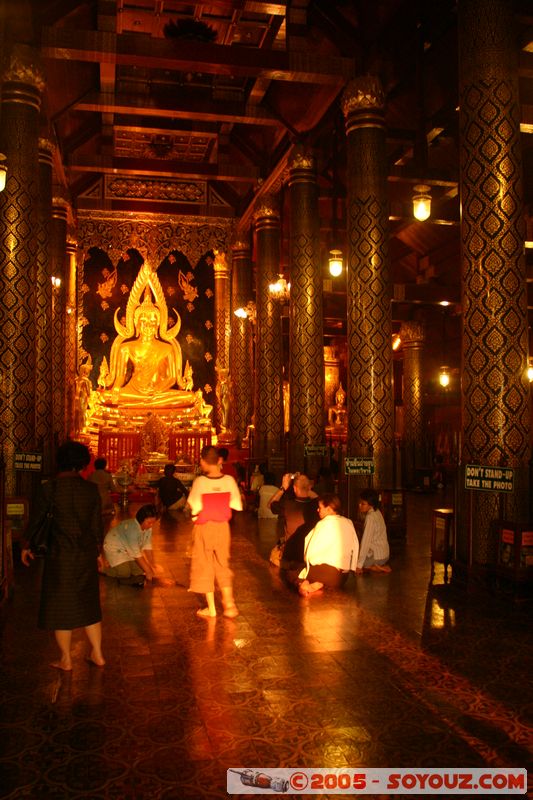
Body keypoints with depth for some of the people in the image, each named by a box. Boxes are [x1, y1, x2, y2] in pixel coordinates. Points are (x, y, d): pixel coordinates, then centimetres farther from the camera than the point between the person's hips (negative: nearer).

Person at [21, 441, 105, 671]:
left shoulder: (50, 487, -11)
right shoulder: (91, 488, -3)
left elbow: (36, 518, -3)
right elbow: (97, 523, 3)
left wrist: (27, 546, 12)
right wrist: (97, 551, 16)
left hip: (60, 553, -3)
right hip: (86, 553, 3)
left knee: (60, 605, 10)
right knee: (88, 603, 17)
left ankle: (65, 660, 20)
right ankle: (97, 654, 22)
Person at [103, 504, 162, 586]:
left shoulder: (148, 527, -13)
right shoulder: (132, 528, -36)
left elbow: (147, 547, -7)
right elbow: (136, 554, -32)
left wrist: (153, 565, -12)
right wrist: (148, 571, -27)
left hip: (127, 549, 7)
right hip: (114, 548, -7)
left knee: (139, 570, -7)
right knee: (125, 573, -20)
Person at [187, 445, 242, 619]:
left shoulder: (200, 481, -16)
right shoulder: (229, 480, -9)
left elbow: (194, 507, -18)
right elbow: (237, 505, -4)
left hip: (204, 528, -3)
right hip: (222, 527, 3)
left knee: (204, 566, 10)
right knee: (223, 565, 18)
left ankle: (211, 608, 16)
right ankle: (229, 603, 14)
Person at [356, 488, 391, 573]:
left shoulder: (370, 517, -23)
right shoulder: (376, 512, 4)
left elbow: (366, 541, -25)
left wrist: (359, 564, -23)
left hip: (377, 556, -9)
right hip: (383, 553, 9)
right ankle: (380, 566, 10)